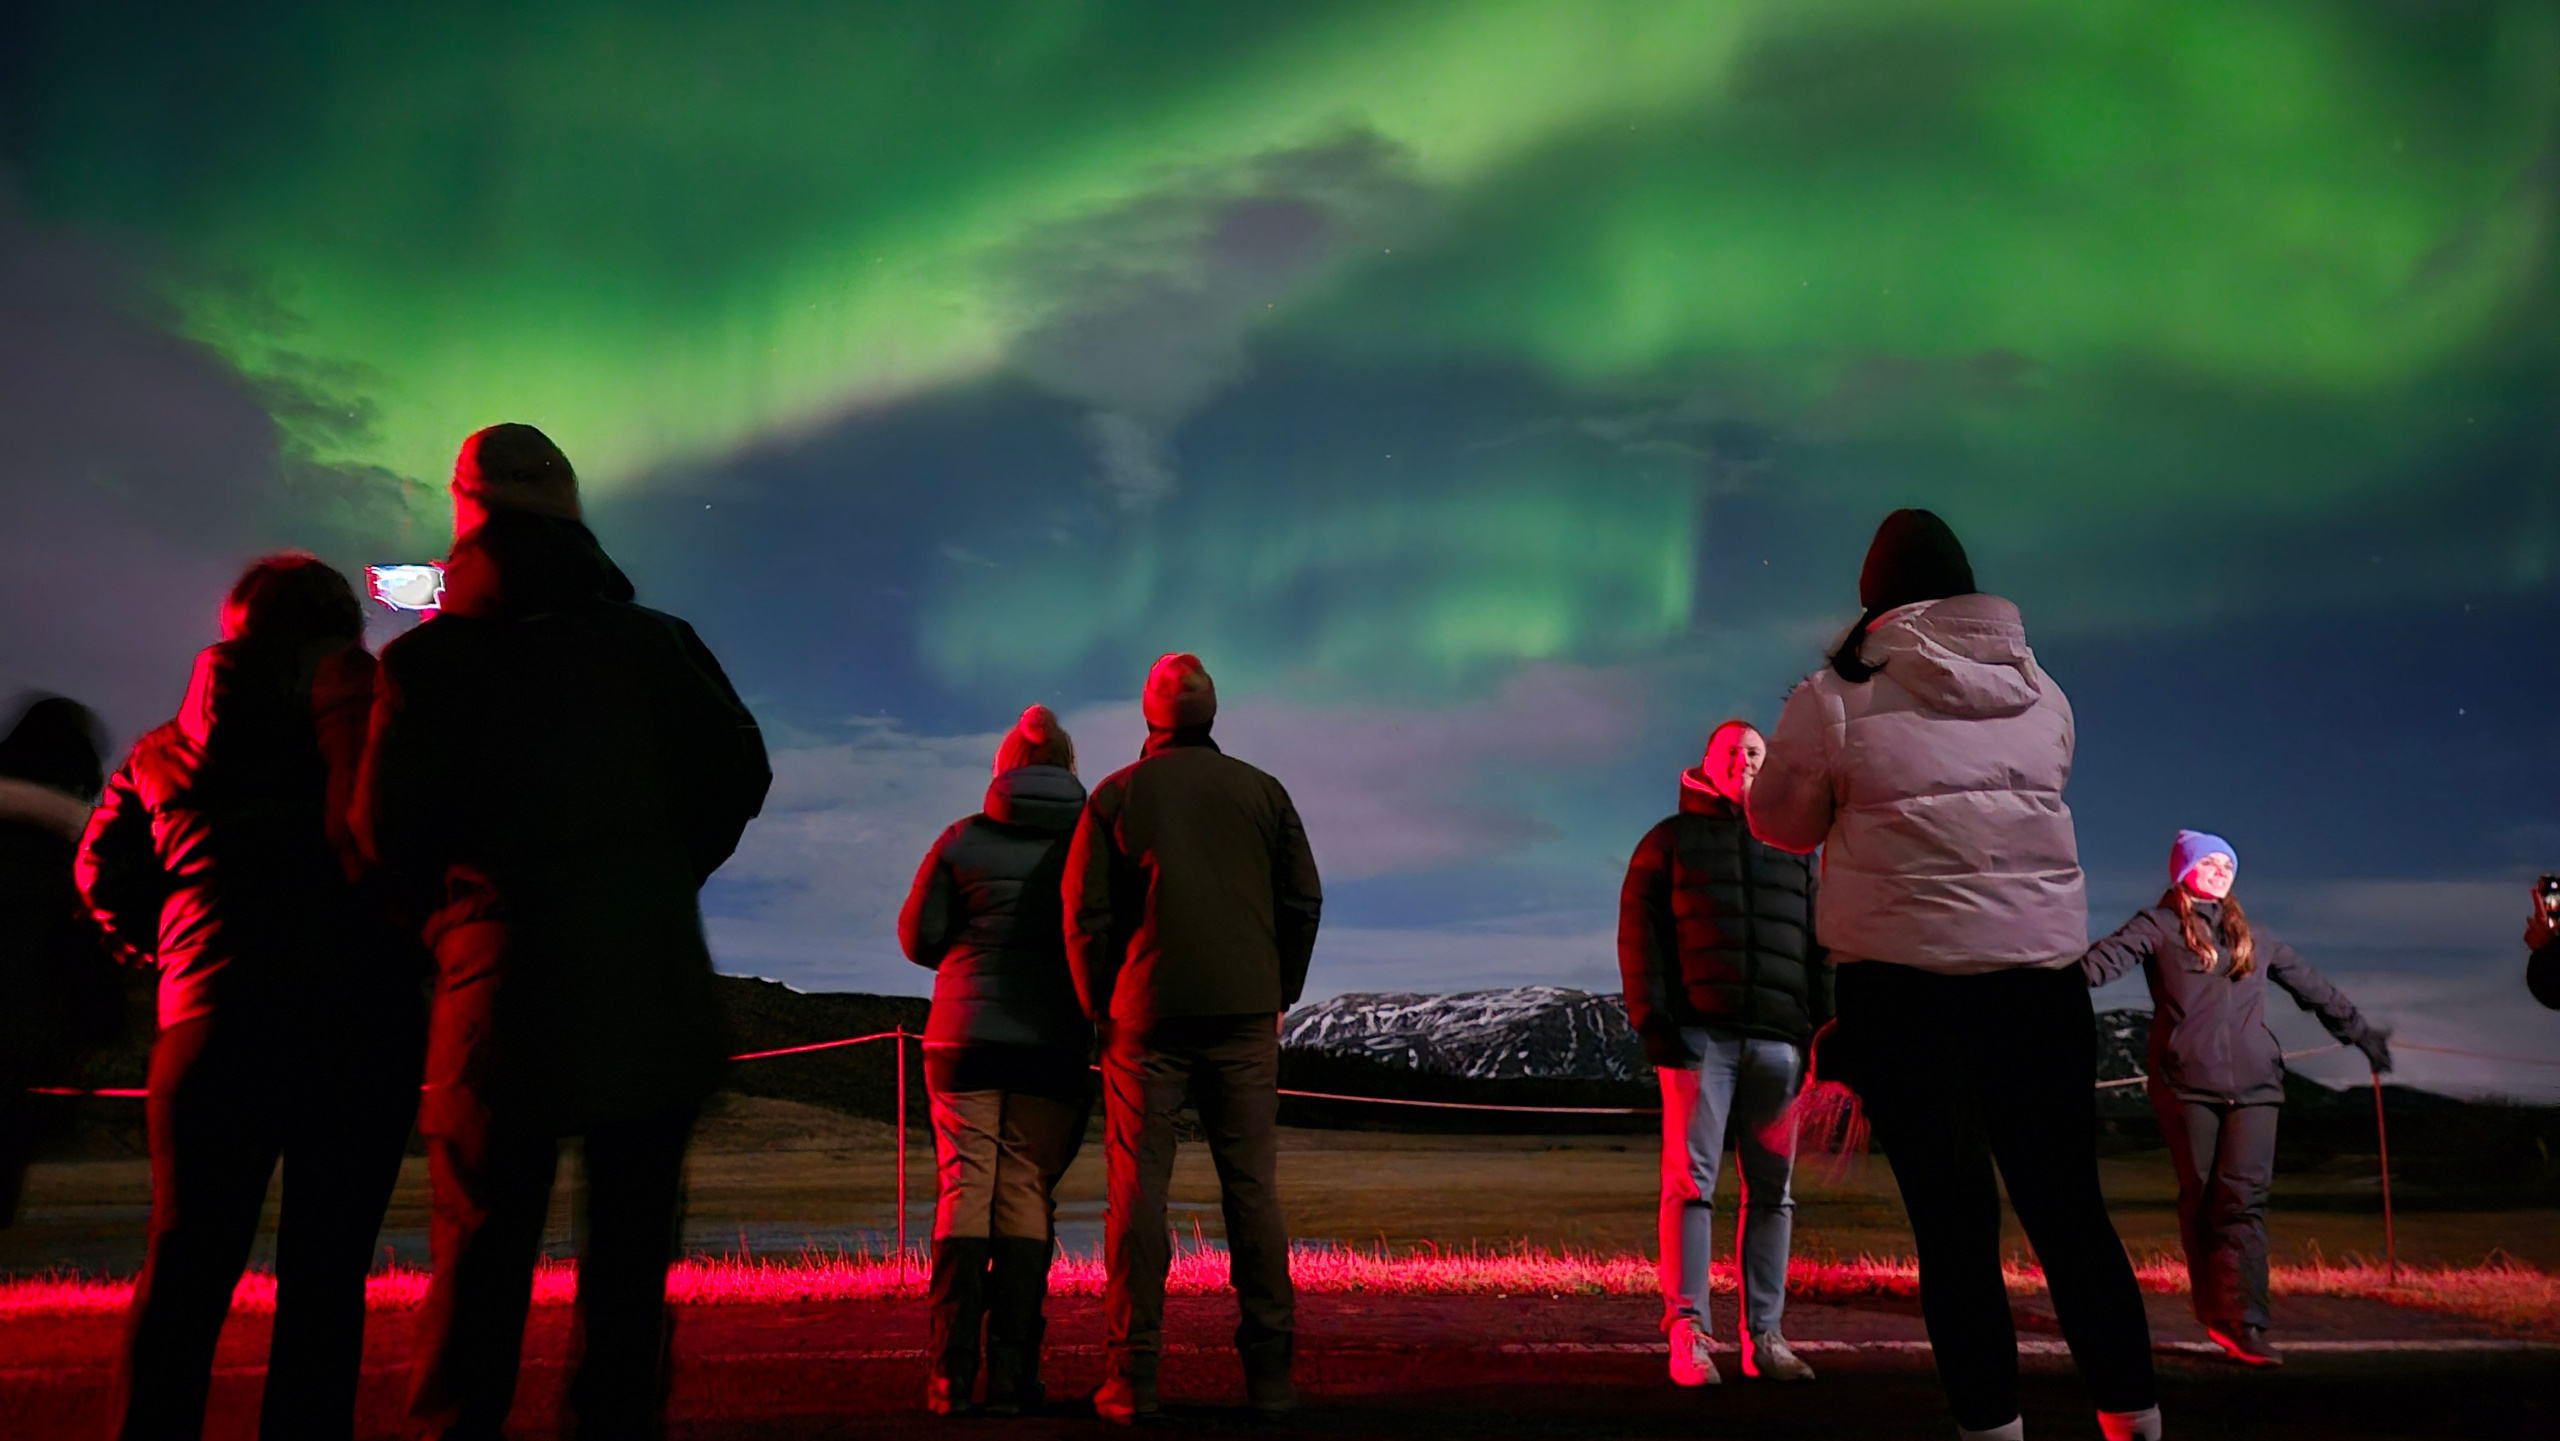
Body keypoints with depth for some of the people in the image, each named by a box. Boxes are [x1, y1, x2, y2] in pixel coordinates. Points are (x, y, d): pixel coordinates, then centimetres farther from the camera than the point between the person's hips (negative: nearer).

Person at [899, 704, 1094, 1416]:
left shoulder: (963, 839, 2)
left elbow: (918, 937, 3)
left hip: (966, 1035, 0)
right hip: (1055, 1039, 0)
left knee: (965, 1186, 4)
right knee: (1028, 1193, 3)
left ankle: (951, 1375, -1)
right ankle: (1011, 1376, 0)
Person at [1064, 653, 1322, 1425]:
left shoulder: (1115, 796, 3)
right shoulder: (1262, 791, 7)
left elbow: (1086, 914, -2)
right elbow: (1303, 901, 5)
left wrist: (1102, 1007, 7)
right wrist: (1278, 994, 12)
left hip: (1147, 1014, -1)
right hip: (1245, 1015, 1)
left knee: (1138, 1188, 2)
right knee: (1253, 1187, 5)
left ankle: (1132, 1375, 0)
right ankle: (1269, 1369, 5)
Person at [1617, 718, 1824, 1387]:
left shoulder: (1794, 850, 22)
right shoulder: (1670, 840, 12)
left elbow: (1819, 949, 18)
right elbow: (1640, 932, 2)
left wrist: (1823, 1030, 7)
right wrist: (1651, 1018, -9)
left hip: (1777, 1040, 4)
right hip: (1699, 1034, -3)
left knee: (1772, 1189, 3)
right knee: (1691, 1181, -9)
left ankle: (1765, 1337, 6)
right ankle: (1687, 1335, -9)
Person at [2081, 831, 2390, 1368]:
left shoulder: (2254, 939, 22)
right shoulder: (2158, 927, 6)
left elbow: (2311, 986, 34)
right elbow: (2104, 960, -10)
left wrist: (2358, 1030, 39)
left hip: (2253, 1084, 3)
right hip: (2186, 1084, -3)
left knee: (2245, 1197, -9)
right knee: (2200, 1198, 1)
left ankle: (2240, 1323, -13)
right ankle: (2216, 1313, 8)